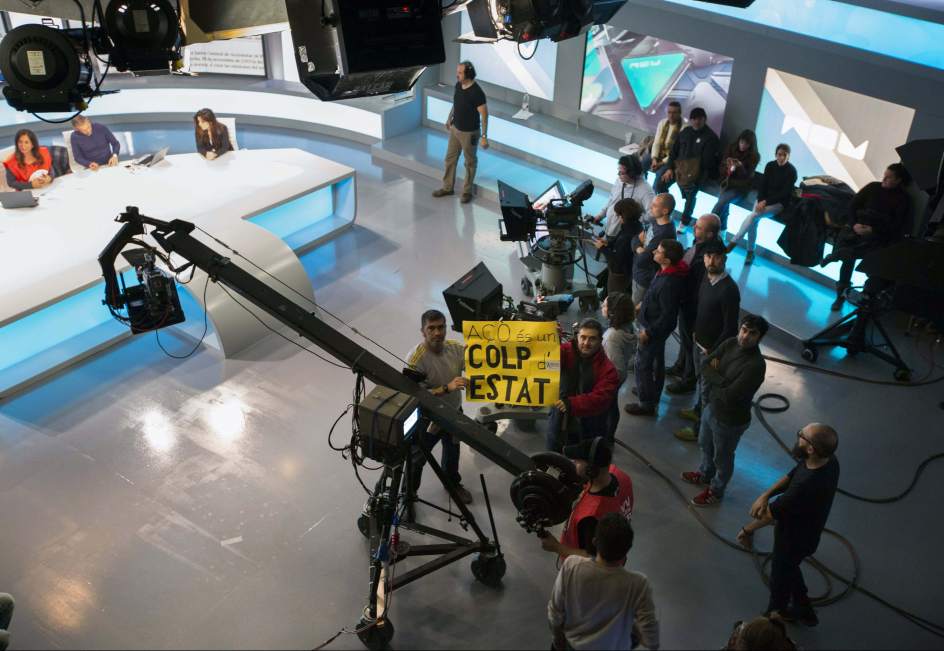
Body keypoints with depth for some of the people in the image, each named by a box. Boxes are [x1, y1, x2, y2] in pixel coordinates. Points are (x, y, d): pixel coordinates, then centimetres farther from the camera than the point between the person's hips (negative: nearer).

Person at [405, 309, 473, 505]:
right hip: (428, 419, -5)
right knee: (418, 457, 17)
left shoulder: (455, 347, -14)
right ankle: (408, 493, 42)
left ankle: (453, 483, 57)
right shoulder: (416, 359, -31)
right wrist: (447, 388, -40)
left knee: (453, 450, 29)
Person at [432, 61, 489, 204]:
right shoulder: (458, 85, -4)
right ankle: (447, 187, 33)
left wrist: (484, 137, -23)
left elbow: (484, 115, -23)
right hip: (455, 129, 7)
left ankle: (467, 191, 27)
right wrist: (449, 119, 24)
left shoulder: (477, 93, -27)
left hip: (469, 133, -7)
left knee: (470, 162, 11)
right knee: (450, 158, 17)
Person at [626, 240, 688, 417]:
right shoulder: (667, 271, -7)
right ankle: (654, 392, 46)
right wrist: (642, 305, 18)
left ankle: (646, 404, 19)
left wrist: (649, 332, -21)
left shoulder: (669, 283, -36)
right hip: (654, 325, 10)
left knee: (643, 365, 5)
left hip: (654, 328, -10)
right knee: (656, 360, 26)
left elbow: (668, 315, -29)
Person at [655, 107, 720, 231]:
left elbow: (707, 161, -12)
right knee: (660, 184, -15)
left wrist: (692, 171, -22)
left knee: (690, 191, -27)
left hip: (697, 170, -5)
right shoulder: (685, 132, 11)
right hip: (679, 165, 5)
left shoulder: (711, 137, -5)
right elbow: (674, 151, 12)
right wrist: (669, 168, -2)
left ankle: (685, 221, -7)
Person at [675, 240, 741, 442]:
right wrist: (696, 331, 15)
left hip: (713, 349, -8)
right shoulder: (707, 277, -4)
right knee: (700, 379, 28)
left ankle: (700, 429, 23)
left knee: (707, 389, 8)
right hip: (699, 341, 8)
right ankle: (698, 410, 50)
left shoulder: (729, 289, -29)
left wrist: (713, 351, -18)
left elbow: (730, 327, -24)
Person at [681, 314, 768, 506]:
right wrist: (722, 382, -24)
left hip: (730, 419, -7)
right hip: (711, 406, 7)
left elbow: (729, 396, -33)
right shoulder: (731, 344, -11)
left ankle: (716, 491, 43)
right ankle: (705, 474, 58)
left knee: (722, 457, 18)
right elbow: (705, 365, -8)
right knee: (705, 445, 31)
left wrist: (712, 381, -15)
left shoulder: (756, 365, -34)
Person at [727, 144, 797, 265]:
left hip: (779, 203, -4)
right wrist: (760, 201, -15)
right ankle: (750, 252, -18)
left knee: (753, 216, -27)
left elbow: (784, 193, -15)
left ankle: (733, 242, -24)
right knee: (754, 220, -25)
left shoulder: (791, 171, -10)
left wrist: (766, 202, -21)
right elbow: (762, 185, 2)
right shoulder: (770, 166, 3)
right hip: (764, 198, 4)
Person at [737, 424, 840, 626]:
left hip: (795, 539, -7)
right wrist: (765, 495, -18)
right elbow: (791, 475, -3)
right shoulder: (828, 460, -19)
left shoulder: (808, 486, -44)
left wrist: (747, 530, -12)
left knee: (780, 578, 21)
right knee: (789, 568, 32)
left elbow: (772, 513, -28)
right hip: (803, 531, 7)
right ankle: (804, 611, 54)